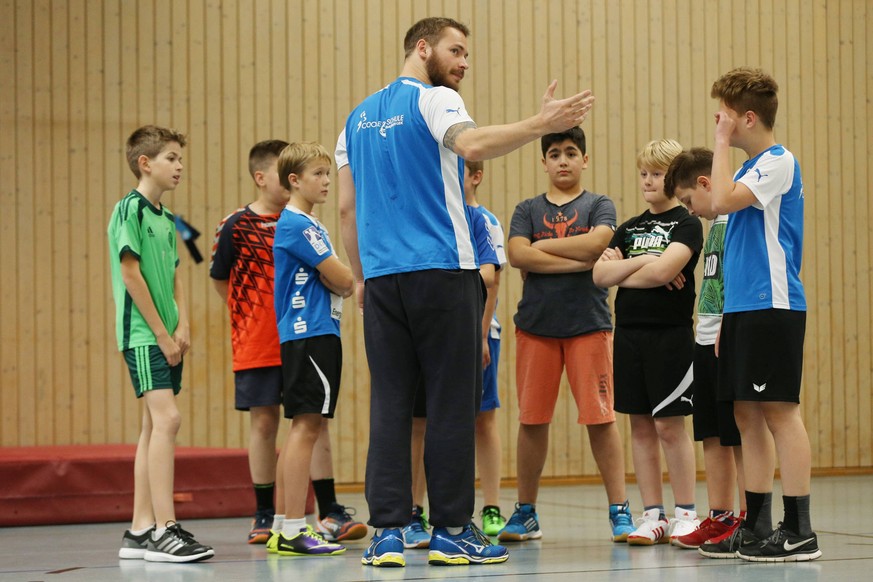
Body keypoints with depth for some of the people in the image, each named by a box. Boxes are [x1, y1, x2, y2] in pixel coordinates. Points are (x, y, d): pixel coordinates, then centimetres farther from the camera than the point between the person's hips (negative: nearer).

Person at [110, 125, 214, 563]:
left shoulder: (166, 218, 17)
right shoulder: (130, 209, -8)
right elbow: (131, 273, -13)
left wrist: (182, 327, 2)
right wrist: (161, 333, -13)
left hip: (167, 336, 9)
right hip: (142, 334, -9)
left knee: (154, 426, 8)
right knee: (166, 418, -18)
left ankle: (140, 531, 11)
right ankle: (164, 529, -20)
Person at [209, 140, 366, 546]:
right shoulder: (236, 226, -3)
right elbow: (220, 280, 5)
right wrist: (251, 318, 2)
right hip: (257, 345, -3)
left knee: (315, 421, 0)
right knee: (263, 423, 4)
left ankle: (329, 513, 2)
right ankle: (266, 516, 15)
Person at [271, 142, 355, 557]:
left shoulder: (310, 224, 20)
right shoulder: (296, 224, -12)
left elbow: (330, 280, 16)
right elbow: (340, 278, -15)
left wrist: (350, 285, -4)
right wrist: (361, 285, 5)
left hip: (317, 333, 10)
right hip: (307, 334, -10)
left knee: (307, 426, 11)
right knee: (306, 426, -11)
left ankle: (289, 528, 14)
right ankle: (293, 530, -11)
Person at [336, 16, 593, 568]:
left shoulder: (360, 116, 18)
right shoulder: (433, 99, -3)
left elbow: (347, 207, 17)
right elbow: (471, 143, -25)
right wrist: (541, 124, -30)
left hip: (382, 275, 6)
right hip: (441, 272, -6)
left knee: (390, 403, 4)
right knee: (452, 400, 0)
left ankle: (386, 532, 0)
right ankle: (452, 530, 2)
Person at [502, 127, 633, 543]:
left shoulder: (599, 206, 8)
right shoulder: (527, 210, 12)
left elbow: (595, 243, -13)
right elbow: (517, 255, -6)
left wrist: (540, 247, -5)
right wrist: (578, 260, -13)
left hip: (588, 324, -2)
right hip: (535, 325, 2)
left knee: (600, 418, -5)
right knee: (531, 420, 5)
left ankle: (619, 512, 0)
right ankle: (526, 513, 15)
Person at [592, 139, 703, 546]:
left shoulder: (687, 224, -3)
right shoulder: (629, 229, 14)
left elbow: (663, 270, -19)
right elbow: (599, 275, 1)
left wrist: (621, 270, -5)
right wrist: (640, 264, -12)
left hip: (670, 333, -6)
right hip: (629, 332, 6)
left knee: (669, 424, -5)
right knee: (641, 425, 6)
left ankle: (685, 513, 5)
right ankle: (653, 515, 12)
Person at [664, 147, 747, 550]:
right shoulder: (717, 222, 18)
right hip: (707, 341, 10)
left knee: (740, 435, -4)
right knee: (712, 435, 12)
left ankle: (748, 521, 2)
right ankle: (720, 517, 19)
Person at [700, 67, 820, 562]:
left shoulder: (778, 162, -9)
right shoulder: (752, 167, 19)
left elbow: (723, 201, -23)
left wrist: (722, 143, -10)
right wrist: (727, 321, 19)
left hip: (772, 308, -9)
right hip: (742, 309, 9)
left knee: (779, 411, -8)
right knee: (748, 414, 9)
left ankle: (800, 530, -6)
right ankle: (757, 527, 15)